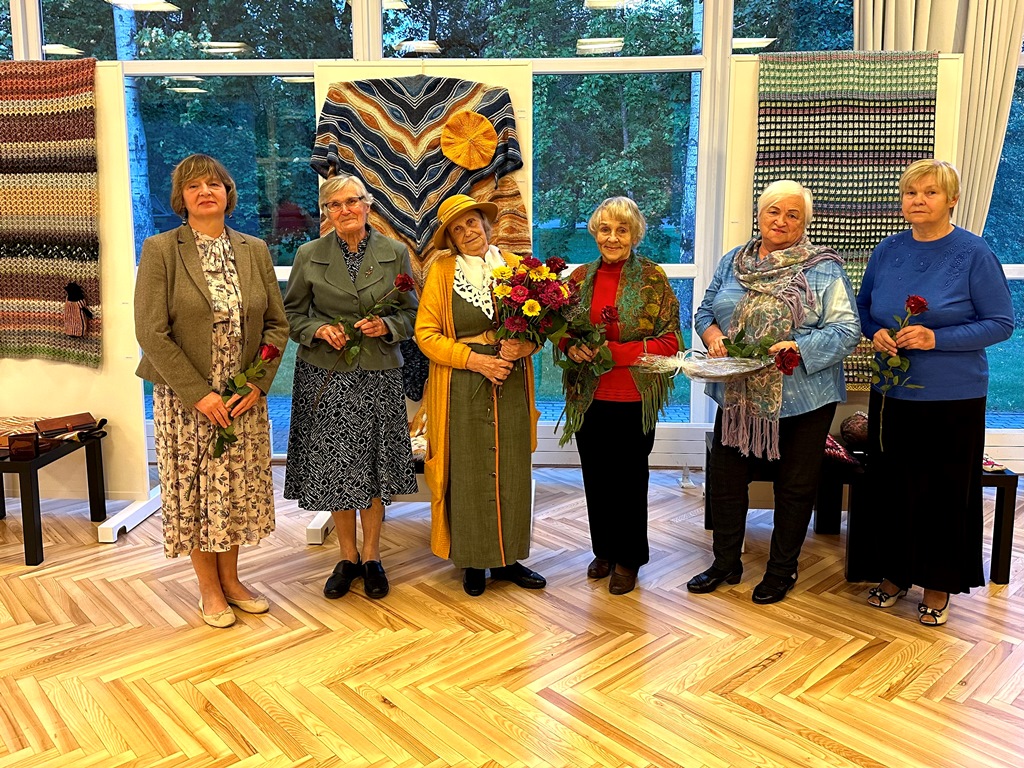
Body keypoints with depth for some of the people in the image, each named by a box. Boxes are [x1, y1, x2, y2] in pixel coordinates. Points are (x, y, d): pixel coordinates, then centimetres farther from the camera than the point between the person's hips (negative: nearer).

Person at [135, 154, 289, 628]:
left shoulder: (254, 250, 6)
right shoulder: (160, 250, -6)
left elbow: (277, 323, 6)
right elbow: (151, 332, -11)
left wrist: (258, 382, -7)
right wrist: (199, 394, -15)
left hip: (245, 396, 3)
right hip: (185, 399, -3)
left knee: (238, 489, 11)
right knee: (195, 490, 6)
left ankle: (230, 579, 28)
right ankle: (209, 589, 23)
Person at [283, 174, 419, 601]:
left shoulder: (394, 253, 3)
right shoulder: (309, 255, 3)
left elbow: (411, 312, 8)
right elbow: (292, 313, 8)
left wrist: (386, 325, -12)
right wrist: (318, 330, -11)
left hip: (378, 375, 0)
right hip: (325, 374, 0)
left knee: (373, 467, 5)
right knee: (334, 466, 4)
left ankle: (371, 557, 20)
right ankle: (348, 557, 21)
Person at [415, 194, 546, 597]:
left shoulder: (514, 265, 7)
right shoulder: (442, 270, 0)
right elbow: (426, 333, -4)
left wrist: (526, 344, -12)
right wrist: (475, 359, -14)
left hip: (511, 385, 3)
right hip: (462, 388, -2)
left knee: (512, 471, 7)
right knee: (467, 473, 2)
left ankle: (508, 557, 22)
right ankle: (473, 561, 19)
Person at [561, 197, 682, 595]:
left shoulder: (653, 278, -7)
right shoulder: (580, 277, 5)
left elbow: (670, 341, -10)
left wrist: (613, 351, -20)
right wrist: (572, 347, -11)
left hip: (634, 399, -3)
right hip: (589, 397, 4)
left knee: (629, 480, 8)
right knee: (595, 478, 13)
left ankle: (628, 558, 27)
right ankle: (604, 550, 33)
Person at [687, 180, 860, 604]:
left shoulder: (823, 268, -5)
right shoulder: (733, 262, 9)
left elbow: (846, 329, -11)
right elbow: (705, 310, 14)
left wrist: (800, 349, -26)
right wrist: (712, 333, -8)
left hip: (801, 399, -3)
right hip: (737, 394, 4)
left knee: (795, 486, 9)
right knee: (724, 477, 10)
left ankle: (781, 571, 28)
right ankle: (725, 563, 29)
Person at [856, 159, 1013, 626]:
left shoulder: (974, 255, -8)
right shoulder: (887, 251, 5)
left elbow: (1001, 322, -8)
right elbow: (863, 307, 16)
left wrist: (936, 338, -20)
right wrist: (876, 334, -6)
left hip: (953, 399, -4)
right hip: (892, 393, 4)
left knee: (946, 494, 6)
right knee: (892, 489, 11)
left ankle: (938, 586, 23)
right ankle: (896, 574, 29)